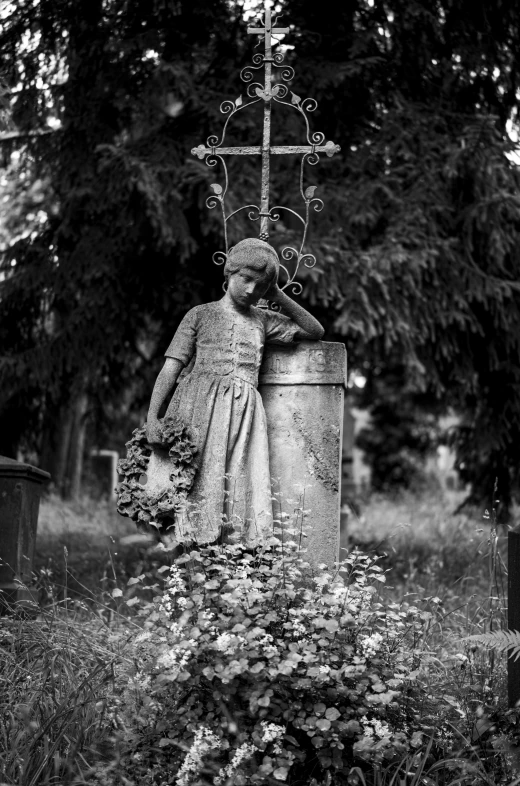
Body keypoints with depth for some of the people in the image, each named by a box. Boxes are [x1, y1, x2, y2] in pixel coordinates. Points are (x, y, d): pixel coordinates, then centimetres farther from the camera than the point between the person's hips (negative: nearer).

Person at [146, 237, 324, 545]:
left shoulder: (264, 321, 19)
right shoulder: (201, 315, 11)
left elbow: (316, 332, 22)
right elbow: (171, 368, 5)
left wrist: (279, 297, 14)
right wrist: (152, 417, -7)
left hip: (244, 412, 3)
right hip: (200, 405, -3)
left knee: (243, 486, -8)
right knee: (196, 480, -11)